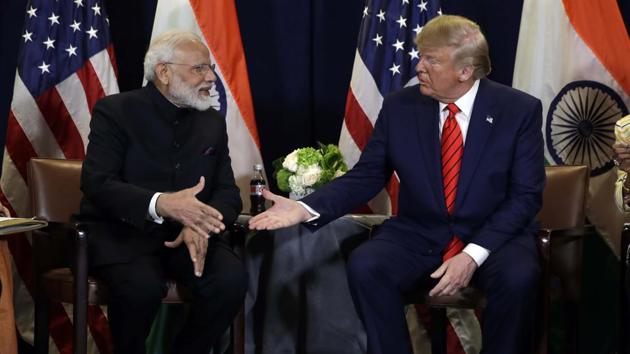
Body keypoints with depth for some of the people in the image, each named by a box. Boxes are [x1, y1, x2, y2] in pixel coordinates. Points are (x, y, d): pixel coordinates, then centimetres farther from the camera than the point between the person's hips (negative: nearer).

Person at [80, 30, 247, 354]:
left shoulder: (212, 122, 11)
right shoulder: (115, 111, -4)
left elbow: (227, 192, 6)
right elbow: (96, 184, -16)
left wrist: (200, 226, -18)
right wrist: (160, 204, -34)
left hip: (186, 233, 4)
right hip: (122, 230, -4)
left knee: (232, 279, -25)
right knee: (142, 287, -35)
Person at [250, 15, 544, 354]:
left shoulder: (519, 110, -7)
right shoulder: (399, 106, -1)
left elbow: (526, 196, -9)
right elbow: (366, 177, 1)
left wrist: (473, 254, -22)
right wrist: (305, 208, -16)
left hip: (494, 237, -2)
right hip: (419, 236, 2)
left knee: (518, 277, -34)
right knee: (364, 266, -27)